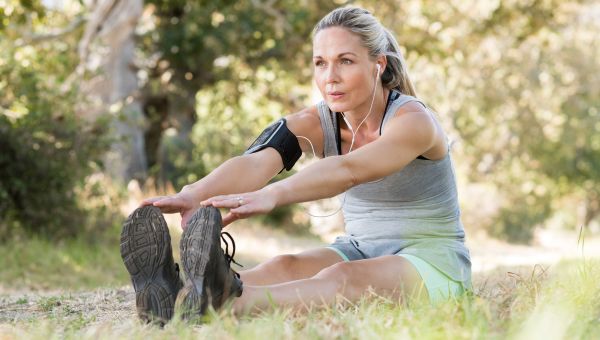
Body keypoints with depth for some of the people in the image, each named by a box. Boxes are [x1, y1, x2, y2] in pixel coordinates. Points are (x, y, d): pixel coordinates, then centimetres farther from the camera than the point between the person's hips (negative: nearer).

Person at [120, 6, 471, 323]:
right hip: (360, 250, 5)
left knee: (343, 277, -38)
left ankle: (229, 303, -67)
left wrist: (271, 196, -58)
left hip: (435, 259, -5)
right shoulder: (315, 124, -5)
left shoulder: (414, 120, -20)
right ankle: (177, 299, -57)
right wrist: (194, 194, -48)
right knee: (284, 267, -28)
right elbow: (255, 162, -27)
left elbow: (348, 170, -40)